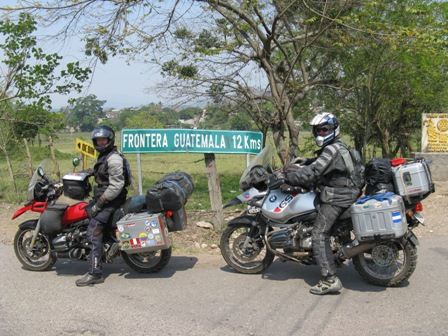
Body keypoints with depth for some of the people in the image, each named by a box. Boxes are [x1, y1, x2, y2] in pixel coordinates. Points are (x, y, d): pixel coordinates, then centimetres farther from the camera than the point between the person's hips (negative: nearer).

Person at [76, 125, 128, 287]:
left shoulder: (113, 158, -16)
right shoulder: (103, 156, 17)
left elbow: (116, 185, -23)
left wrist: (99, 203, -21)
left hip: (110, 200, -11)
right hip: (102, 197, 11)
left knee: (93, 232, -18)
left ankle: (95, 273, -19)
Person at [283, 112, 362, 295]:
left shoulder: (332, 149, -16)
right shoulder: (338, 146, 17)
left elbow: (313, 172, -24)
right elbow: (320, 163, 27)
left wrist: (287, 177, -18)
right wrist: (305, 161, 11)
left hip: (336, 198, -11)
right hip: (343, 192, 11)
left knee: (319, 235, -15)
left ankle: (330, 280, -19)